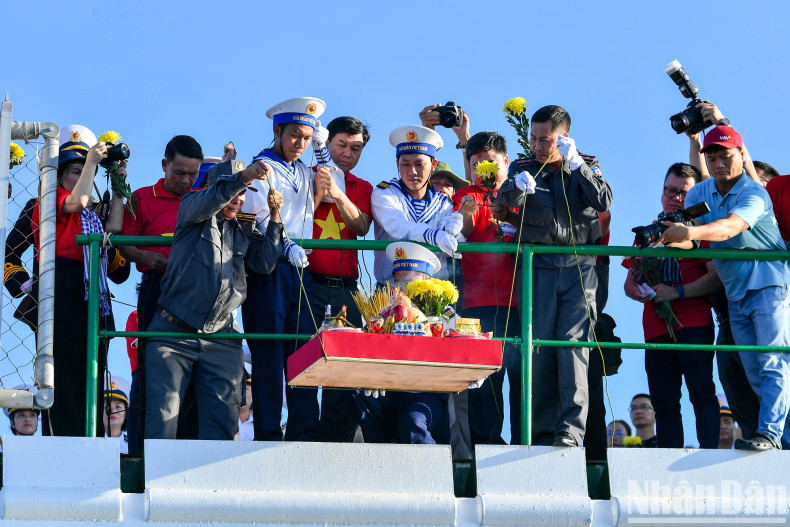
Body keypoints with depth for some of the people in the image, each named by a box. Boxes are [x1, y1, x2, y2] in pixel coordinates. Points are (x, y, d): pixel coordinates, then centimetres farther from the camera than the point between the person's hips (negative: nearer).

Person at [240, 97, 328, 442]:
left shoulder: (305, 173, 21)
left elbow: (306, 216, 18)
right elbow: (258, 219, -9)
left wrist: (319, 189, 7)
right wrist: (285, 244, -23)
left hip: (300, 270, 6)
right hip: (268, 269, -6)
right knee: (269, 352, -7)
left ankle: (304, 433, 2)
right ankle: (268, 434, -7)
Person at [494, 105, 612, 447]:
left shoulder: (586, 166, 11)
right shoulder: (524, 168, 10)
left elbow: (604, 202, -6)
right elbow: (502, 201, -8)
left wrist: (575, 164, -16)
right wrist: (517, 187, -31)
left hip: (579, 266, -1)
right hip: (538, 267, 1)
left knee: (573, 346, -11)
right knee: (539, 348, -2)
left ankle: (571, 431, -15)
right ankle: (542, 434, 3)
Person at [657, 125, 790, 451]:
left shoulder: (754, 194, -15)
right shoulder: (699, 194, 5)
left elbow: (730, 227, -34)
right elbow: (687, 240, -5)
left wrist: (691, 232, -51)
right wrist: (667, 239, -29)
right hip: (735, 293, 7)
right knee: (754, 373, 6)